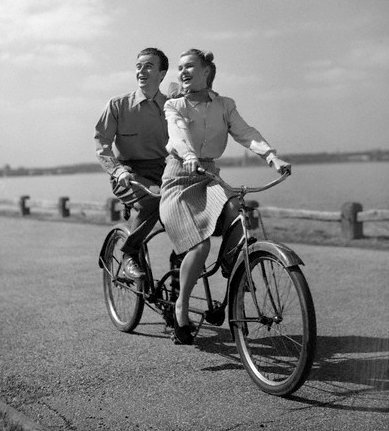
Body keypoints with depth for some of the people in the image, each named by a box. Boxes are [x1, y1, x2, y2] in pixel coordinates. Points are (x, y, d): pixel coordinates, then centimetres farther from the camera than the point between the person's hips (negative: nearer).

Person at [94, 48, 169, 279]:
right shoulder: (118, 105, 3)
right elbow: (102, 145, -1)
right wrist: (119, 170, -19)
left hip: (163, 171, 3)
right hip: (129, 174, -3)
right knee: (153, 196, -35)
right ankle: (129, 255, -15)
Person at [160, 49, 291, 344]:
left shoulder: (224, 106, 10)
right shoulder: (174, 106, 4)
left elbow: (245, 133, -7)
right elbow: (177, 133, -18)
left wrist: (271, 155, -26)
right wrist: (189, 156, -41)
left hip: (209, 176, 2)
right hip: (179, 178, -2)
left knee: (238, 209, -31)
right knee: (200, 245, -22)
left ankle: (231, 267, -7)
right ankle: (181, 308, -2)